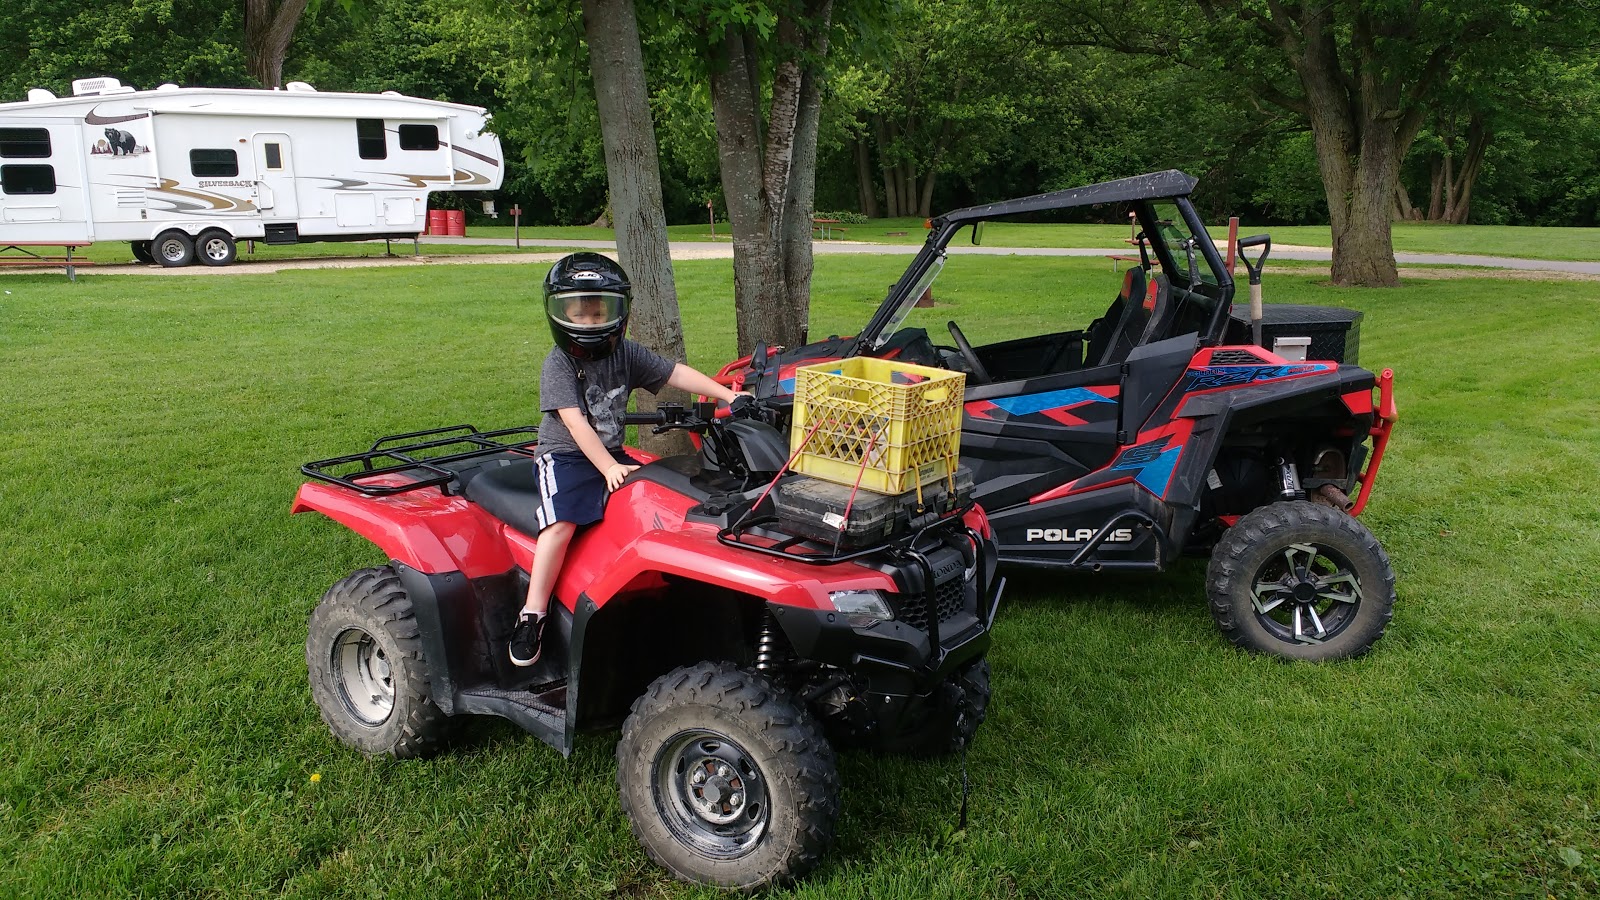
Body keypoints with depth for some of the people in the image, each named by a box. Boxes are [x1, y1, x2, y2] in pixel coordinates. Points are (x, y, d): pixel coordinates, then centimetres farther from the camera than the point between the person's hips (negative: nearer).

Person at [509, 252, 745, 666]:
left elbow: (677, 373, 0)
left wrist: (728, 395, -10)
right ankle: (533, 614, -21)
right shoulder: (558, 363, -11)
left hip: (611, 455, 6)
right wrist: (608, 467, -29)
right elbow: (575, 422, -21)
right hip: (565, 456, -6)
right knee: (562, 523, -29)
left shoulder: (625, 353, 5)